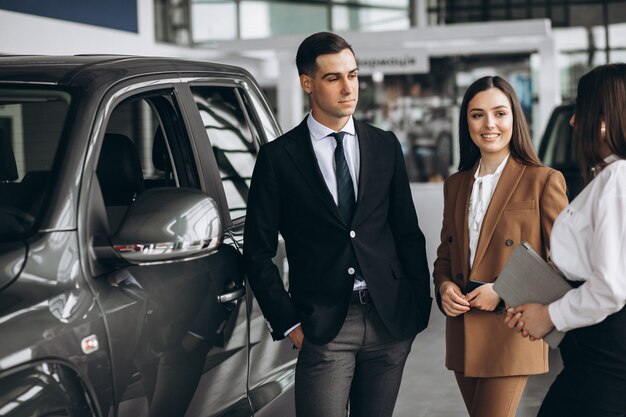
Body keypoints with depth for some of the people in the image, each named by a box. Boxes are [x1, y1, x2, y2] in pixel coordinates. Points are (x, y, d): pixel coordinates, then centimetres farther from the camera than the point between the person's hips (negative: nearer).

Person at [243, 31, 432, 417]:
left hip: (390, 319, 3)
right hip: (323, 325, -3)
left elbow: (408, 232, 11)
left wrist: (420, 306, 5)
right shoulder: (278, 157, -1)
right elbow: (258, 251, 0)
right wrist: (288, 323, -4)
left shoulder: (385, 146, 8)